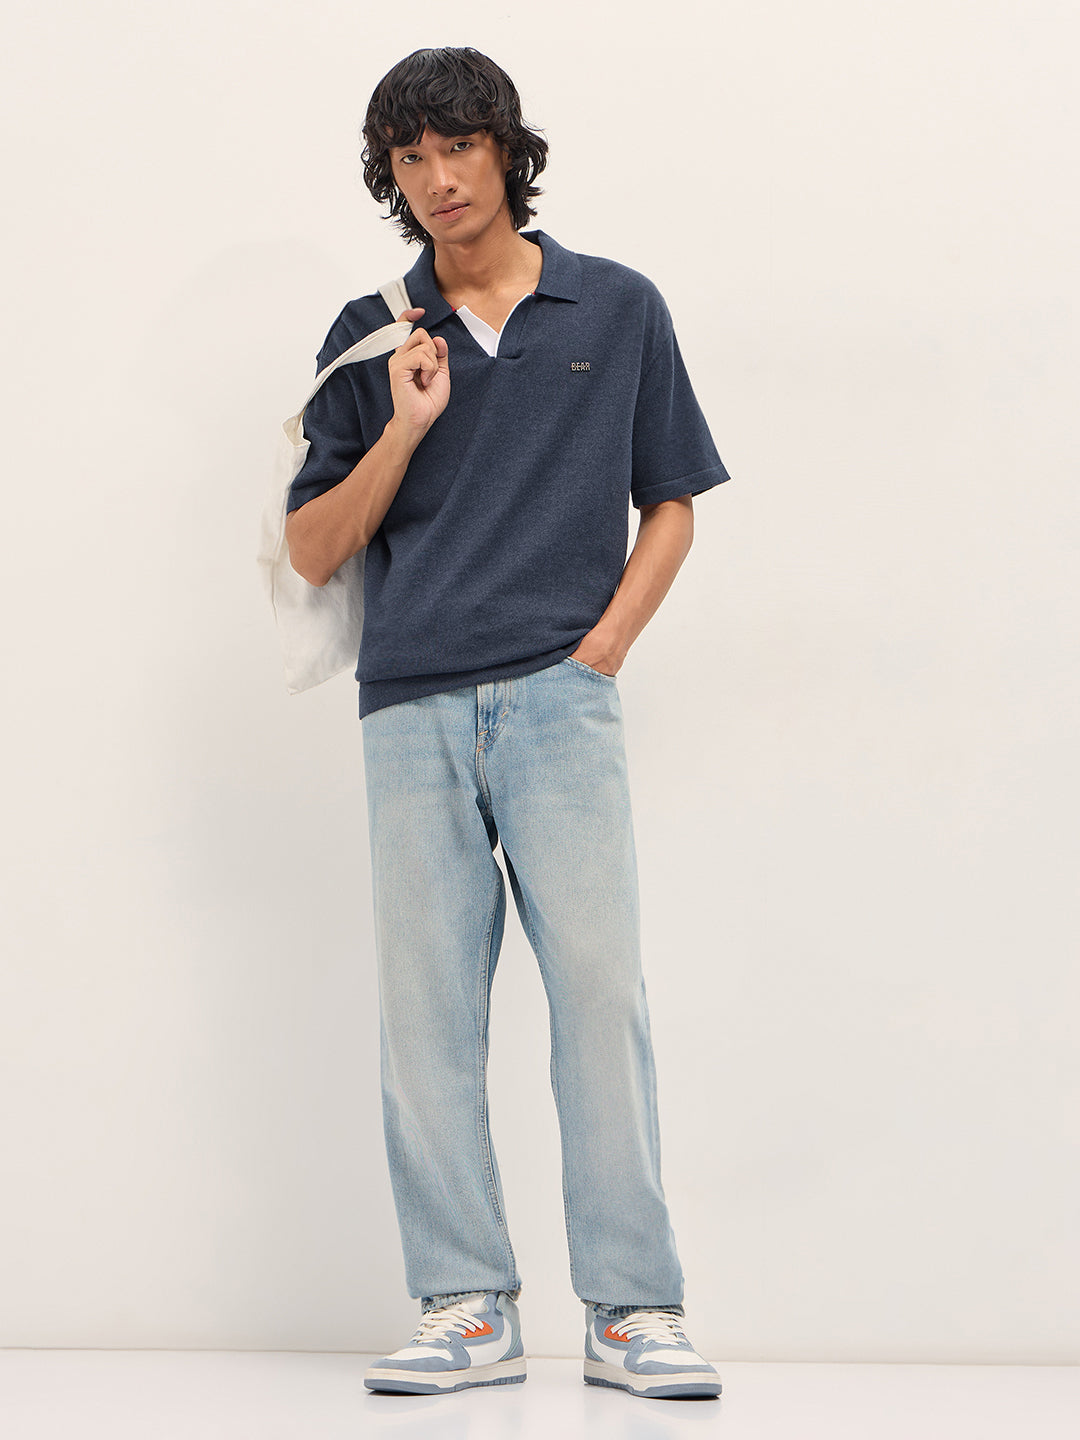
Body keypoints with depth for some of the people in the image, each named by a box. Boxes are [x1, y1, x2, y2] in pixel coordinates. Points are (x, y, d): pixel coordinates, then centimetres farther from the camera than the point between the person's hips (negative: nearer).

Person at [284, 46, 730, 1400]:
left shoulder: (618, 309, 9)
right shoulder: (374, 336, 11)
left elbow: (670, 502, 13)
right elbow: (312, 551, 9)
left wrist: (604, 643, 0)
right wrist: (405, 430, -6)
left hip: (558, 695, -2)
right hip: (412, 711, 2)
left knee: (597, 980, -9)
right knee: (426, 1009, 0)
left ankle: (630, 1310, -4)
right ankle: (465, 1309, 6)